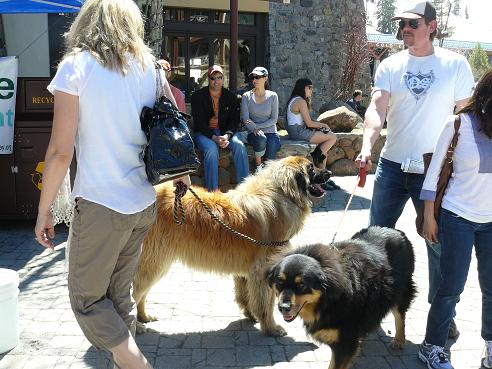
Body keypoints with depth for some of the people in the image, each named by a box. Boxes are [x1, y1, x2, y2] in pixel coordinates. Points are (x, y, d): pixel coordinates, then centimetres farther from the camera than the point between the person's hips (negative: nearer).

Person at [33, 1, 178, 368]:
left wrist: (43, 211, -3)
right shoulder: (149, 66, 5)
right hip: (143, 203, 6)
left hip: (100, 206, -5)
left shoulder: (76, 66, -8)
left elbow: (61, 151, -13)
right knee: (120, 293, 19)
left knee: (87, 299, 11)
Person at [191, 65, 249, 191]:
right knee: (211, 149, -34)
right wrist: (214, 138, -24)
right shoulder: (198, 96, -2)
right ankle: (212, 191, -32)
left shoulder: (231, 96, 7)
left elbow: (234, 120, 2)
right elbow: (199, 122, -9)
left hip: (226, 132, 3)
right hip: (204, 132, -3)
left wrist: (227, 136, -19)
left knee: (240, 146, -27)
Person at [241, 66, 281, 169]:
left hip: (270, 132, 0)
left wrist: (257, 125, -12)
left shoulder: (272, 96, 4)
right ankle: (258, 166, -16)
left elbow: (274, 119, 0)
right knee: (260, 138, -36)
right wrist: (255, 129, -25)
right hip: (253, 133, 0)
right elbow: (246, 119, -5)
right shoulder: (246, 96, 3)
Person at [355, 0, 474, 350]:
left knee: (439, 243, 5)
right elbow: (377, 107, -12)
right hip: (392, 164, 2)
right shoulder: (390, 65, 2)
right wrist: (367, 144, -30)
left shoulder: (455, 64, -2)